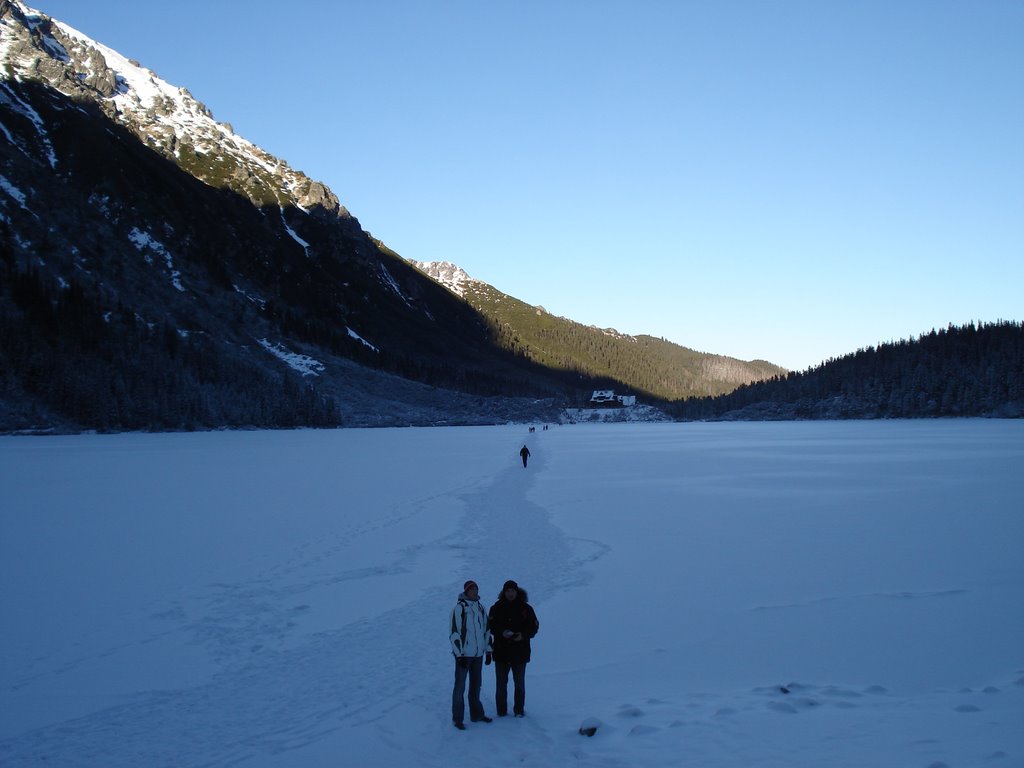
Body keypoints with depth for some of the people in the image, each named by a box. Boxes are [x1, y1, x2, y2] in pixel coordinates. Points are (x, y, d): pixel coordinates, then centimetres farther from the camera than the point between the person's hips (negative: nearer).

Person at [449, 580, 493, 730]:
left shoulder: (480, 608, 8)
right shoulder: (459, 608, -12)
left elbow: (486, 630, 16)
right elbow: (455, 632, -15)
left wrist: (488, 651, 13)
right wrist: (459, 654, -17)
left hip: (478, 654, 6)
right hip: (463, 654, -6)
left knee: (476, 685, 16)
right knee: (460, 686, 1)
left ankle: (476, 714, 28)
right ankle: (457, 718, 9)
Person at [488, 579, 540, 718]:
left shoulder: (525, 608, 1)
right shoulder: (496, 608, 1)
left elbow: (534, 626, 3)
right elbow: (490, 626, 1)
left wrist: (523, 635, -15)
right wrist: (502, 633, -17)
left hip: (520, 652, 0)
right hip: (501, 651, 0)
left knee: (519, 683, 8)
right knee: (501, 683, 6)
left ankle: (519, 710, 18)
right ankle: (501, 711, 15)